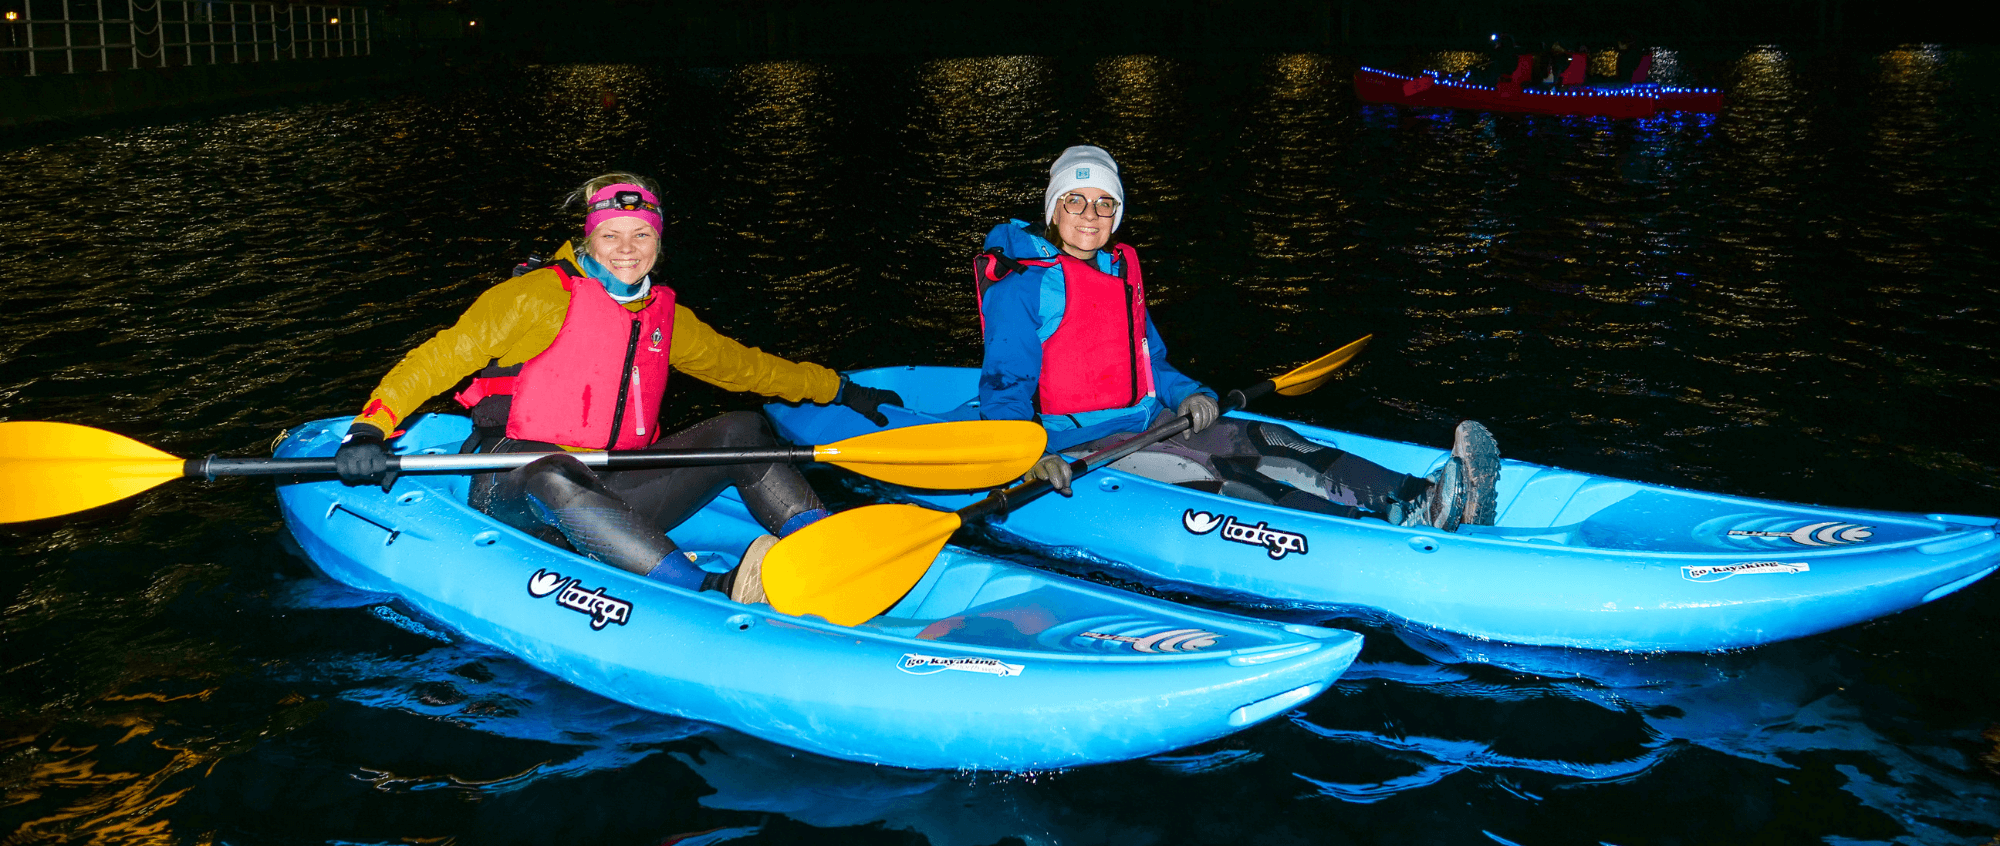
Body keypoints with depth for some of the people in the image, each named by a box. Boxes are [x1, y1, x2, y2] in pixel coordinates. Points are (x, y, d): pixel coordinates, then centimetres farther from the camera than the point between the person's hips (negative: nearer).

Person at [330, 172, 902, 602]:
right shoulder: (544, 295, -6)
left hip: (612, 505, 6)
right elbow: (439, 357, -10)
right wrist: (369, 429, -24)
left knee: (742, 430, -9)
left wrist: (838, 390, 30)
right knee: (555, 477, -41)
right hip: (518, 496, -5)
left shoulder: (664, 316, 13)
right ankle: (711, 592, -52)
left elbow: (741, 364, 27)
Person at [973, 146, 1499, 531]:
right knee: (1206, 475, -31)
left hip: (1145, 424, 8)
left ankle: (1418, 503, -35)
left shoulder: (1120, 270, 16)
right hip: (1075, 449, -8)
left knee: (1265, 445, -17)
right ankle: (1386, 533, -50)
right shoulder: (1021, 287, -8)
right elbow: (1003, 391, -15)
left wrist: (1185, 395, 0)